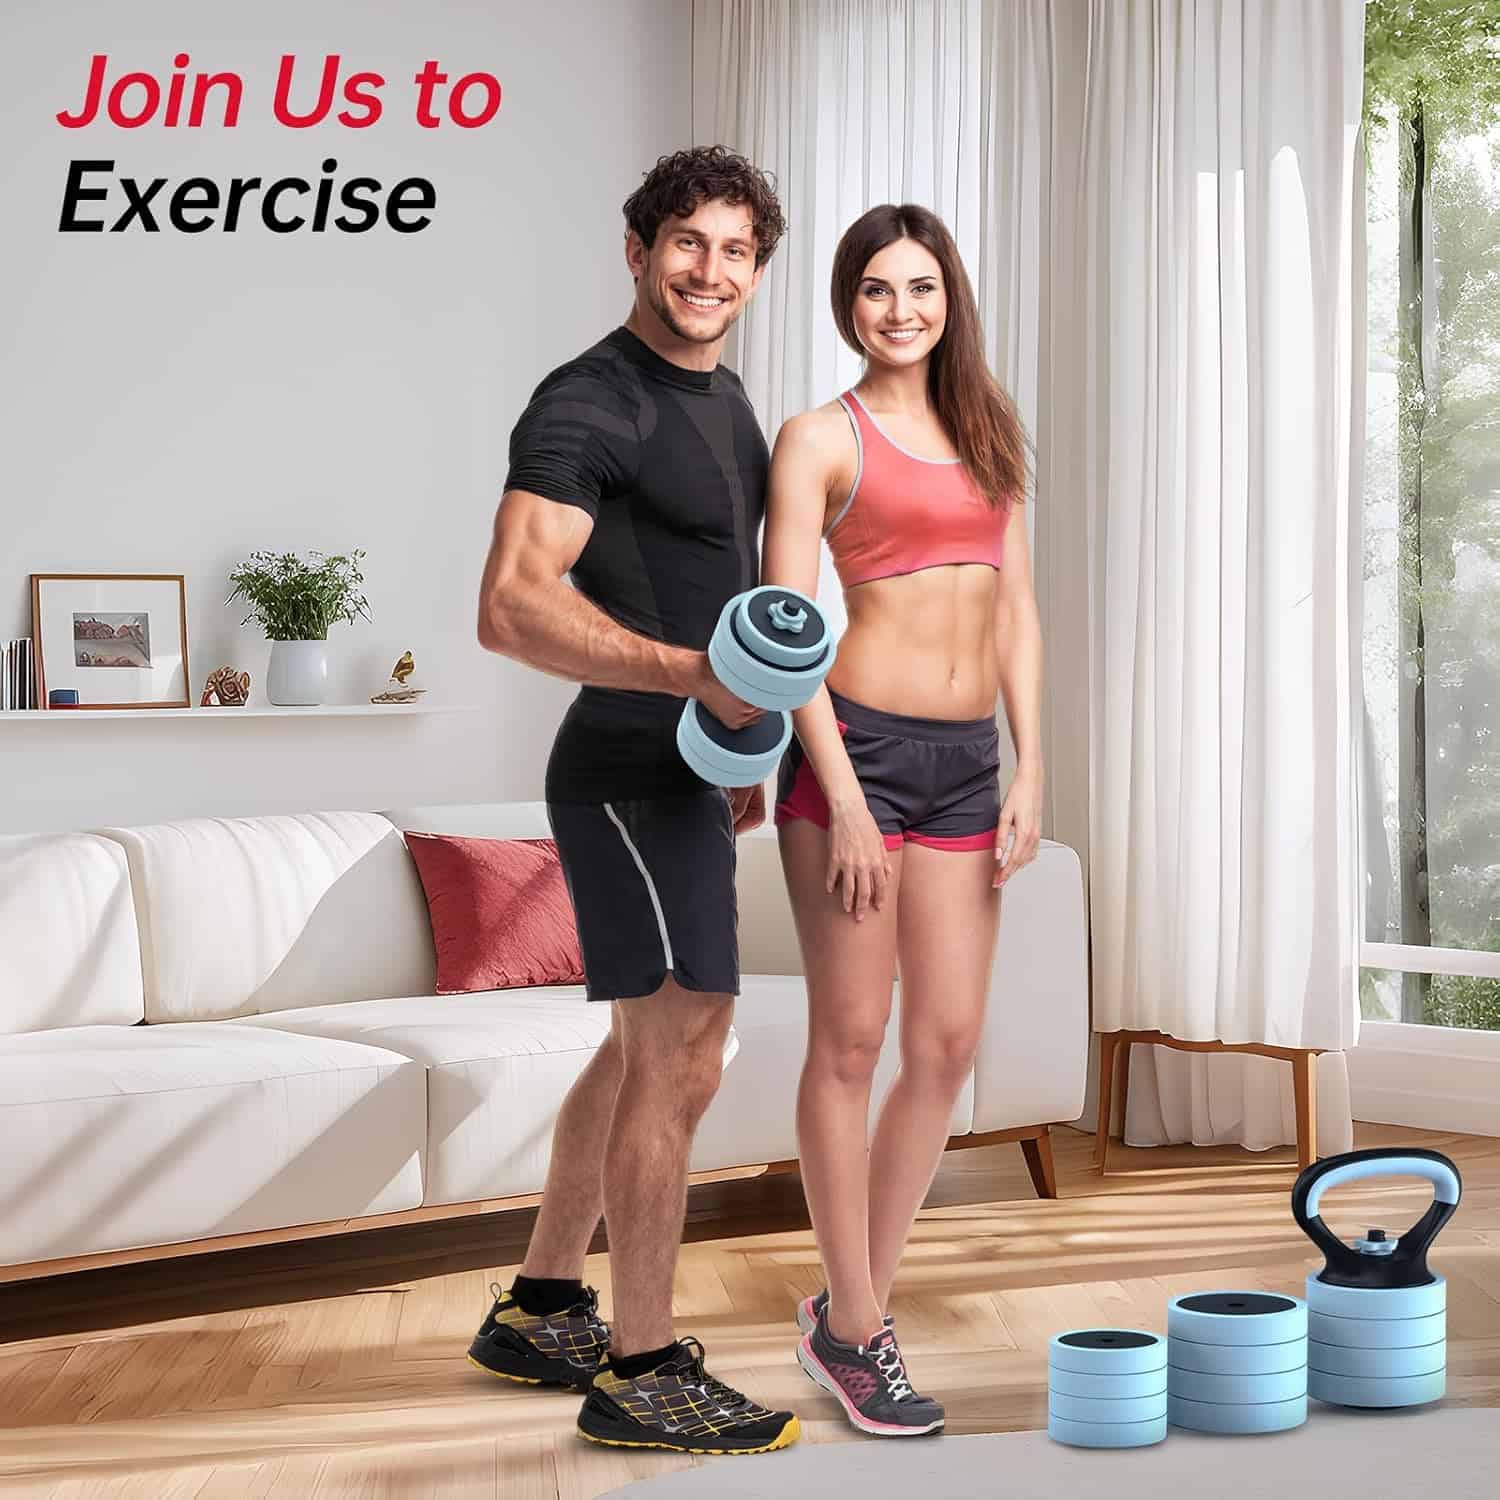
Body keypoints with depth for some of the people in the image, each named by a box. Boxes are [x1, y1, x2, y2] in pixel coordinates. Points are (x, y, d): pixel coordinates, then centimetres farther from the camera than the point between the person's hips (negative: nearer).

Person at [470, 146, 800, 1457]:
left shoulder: (723, 400, 15)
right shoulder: (590, 404, -16)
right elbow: (514, 607, -26)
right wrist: (695, 673, -33)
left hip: (684, 772, 10)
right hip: (627, 775, -10)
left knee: (645, 1050, 17)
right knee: (680, 1062, -8)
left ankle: (539, 1311, 30)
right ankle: (641, 1373, 1)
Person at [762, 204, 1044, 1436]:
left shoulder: (988, 433, 15)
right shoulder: (821, 438, -1)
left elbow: (1016, 610, 15)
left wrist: (1030, 771, 6)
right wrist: (843, 798, -14)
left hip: (967, 763, 6)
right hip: (858, 744, -6)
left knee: (948, 1044, 5)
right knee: (851, 1042, 0)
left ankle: (856, 1304, 19)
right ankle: (854, 1325, 10)